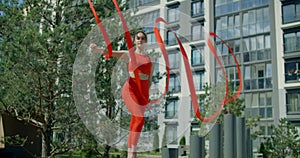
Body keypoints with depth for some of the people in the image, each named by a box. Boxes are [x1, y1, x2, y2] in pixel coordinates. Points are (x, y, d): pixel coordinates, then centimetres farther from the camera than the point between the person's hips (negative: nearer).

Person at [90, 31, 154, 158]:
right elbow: (109, 53, -8)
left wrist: (146, 96, 5)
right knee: (140, 118, -20)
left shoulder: (150, 59, 16)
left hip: (143, 93, 4)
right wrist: (96, 49, -27)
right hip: (130, 89, -4)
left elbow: (149, 80, 15)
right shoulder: (129, 55, 8)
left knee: (135, 122, 4)